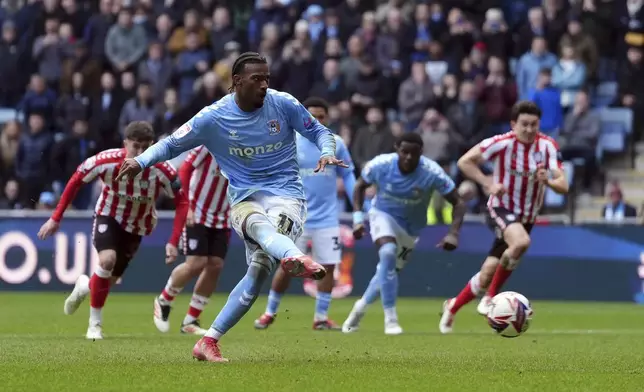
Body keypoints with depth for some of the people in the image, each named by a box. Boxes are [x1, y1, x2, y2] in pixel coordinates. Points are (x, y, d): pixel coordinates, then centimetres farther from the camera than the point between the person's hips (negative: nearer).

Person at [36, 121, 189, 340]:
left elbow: (182, 201, -19)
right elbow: (76, 181, -12)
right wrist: (56, 218, -11)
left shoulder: (162, 170, -29)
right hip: (108, 216, -2)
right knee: (107, 260, -29)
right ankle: (95, 323, -8)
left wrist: (173, 242, -25)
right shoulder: (107, 161, -27)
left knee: (109, 279, 7)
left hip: (137, 226, 2)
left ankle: (86, 287, 47)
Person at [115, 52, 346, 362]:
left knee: (259, 269, -22)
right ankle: (296, 257, -73)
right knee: (259, 225, -38)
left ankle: (209, 341, -17)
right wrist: (141, 162, -11)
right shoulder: (213, 118, -3)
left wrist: (327, 153, -12)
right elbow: (171, 144, 7)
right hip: (245, 199, 0)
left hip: (287, 196, 0)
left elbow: (318, 131, 10)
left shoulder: (283, 104, -2)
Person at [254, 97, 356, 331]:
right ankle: (270, 312, 17)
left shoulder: (336, 144, 2)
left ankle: (321, 317, 10)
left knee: (328, 266, -2)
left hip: (327, 219, 2)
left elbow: (347, 175, 11)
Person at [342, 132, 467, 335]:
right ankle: (391, 320, -25)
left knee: (388, 269, 9)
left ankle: (361, 307, 40)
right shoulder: (380, 165, -24)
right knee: (388, 252, -30)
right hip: (383, 214, -2)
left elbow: (458, 203, -20)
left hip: (411, 226, 2)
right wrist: (358, 217, -14)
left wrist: (453, 233, -35)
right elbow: (360, 186, -3)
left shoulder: (432, 173, -27)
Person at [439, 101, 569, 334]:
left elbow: (563, 186, -11)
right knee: (521, 242, -37)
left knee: (487, 275, 2)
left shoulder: (547, 146, -7)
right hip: (501, 210, -4)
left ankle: (452, 307, 27)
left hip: (527, 217, 4)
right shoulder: (502, 143, -15)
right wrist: (488, 184, -21)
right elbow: (464, 162, -10)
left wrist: (548, 181, -33)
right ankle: (491, 297, -19)